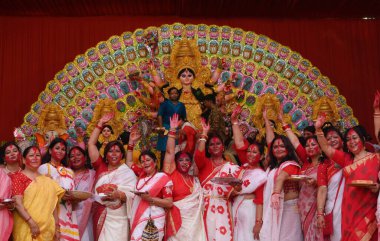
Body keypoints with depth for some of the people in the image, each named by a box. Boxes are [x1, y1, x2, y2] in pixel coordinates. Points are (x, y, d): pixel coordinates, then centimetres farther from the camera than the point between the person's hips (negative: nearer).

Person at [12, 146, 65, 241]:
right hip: (26, 228, -4)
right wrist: (32, 223, -19)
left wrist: (57, 227, 5)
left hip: (47, 228, 4)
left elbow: (53, 205, 11)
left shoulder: (47, 180, 13)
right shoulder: (18, 177, -1)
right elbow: (17, 202, -11)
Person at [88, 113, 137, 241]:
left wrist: (119, 194, -25)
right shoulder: (101, 167, 8)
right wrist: (100, 123, 8)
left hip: (117, 218, -3)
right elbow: (91, 144, 8)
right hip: (99, 215, 3)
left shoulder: (128, 172, 1)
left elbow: (132, 194, -6)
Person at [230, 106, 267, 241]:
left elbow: (260, 200, -11)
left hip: (249, 210, -6)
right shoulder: (245, 165, 7)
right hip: (234, 208, 6)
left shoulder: (261, 175, -7)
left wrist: (258, 222, -16)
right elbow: (239, 144, 0)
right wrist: (234, 121, -4)